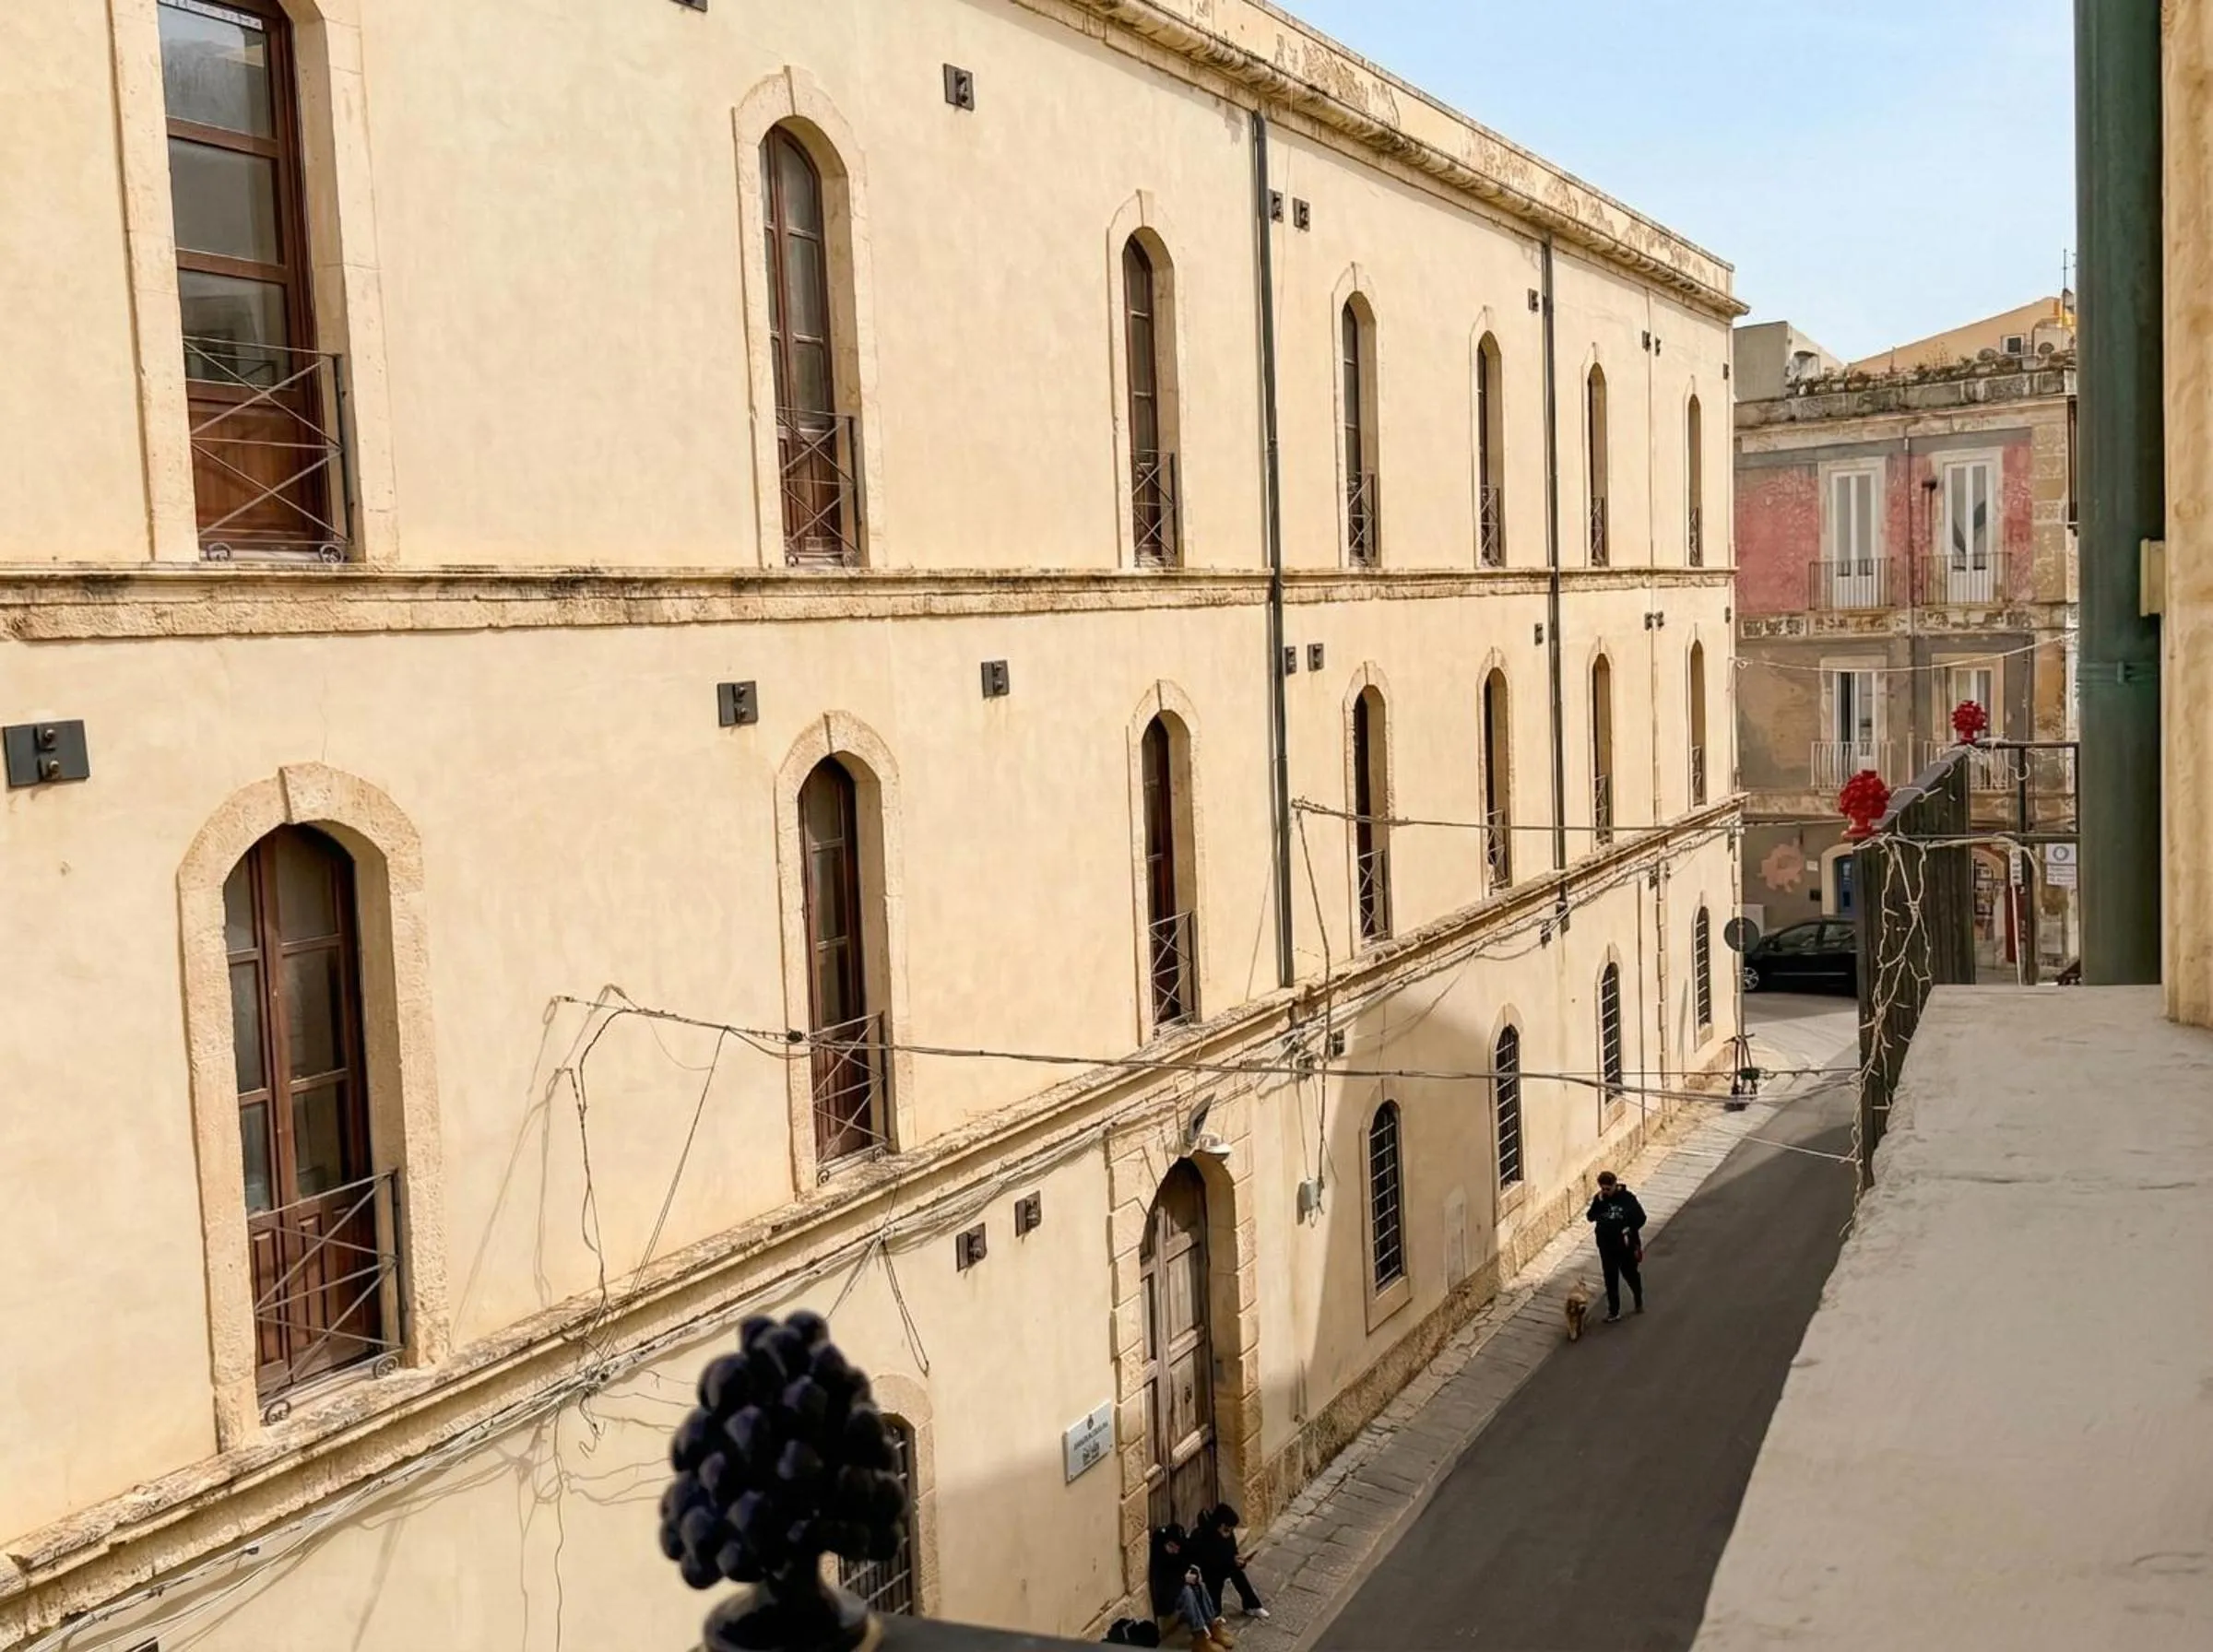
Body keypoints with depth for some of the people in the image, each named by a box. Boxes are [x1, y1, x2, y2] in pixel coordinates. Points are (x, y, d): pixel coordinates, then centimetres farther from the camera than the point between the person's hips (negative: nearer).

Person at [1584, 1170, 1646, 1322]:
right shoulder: (1599, 1198, -5)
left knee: (1631, 1274, 16)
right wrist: (1598, 1203, -21)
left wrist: (1630, 1229, -23)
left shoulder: (1627, 1198, -15)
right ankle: (1613, 1311, 18)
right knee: (1610, 1278, 8)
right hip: (1606, 1246, 2)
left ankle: (1639, 1301, 41)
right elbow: (1590, 1217, -9)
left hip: (1626, 1245, -2)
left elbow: (1640, 1218, -10)